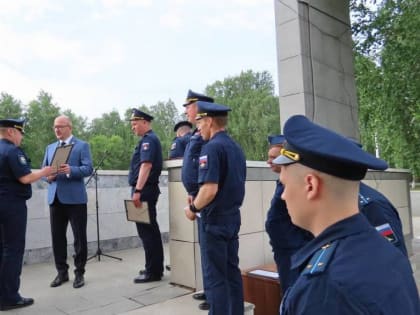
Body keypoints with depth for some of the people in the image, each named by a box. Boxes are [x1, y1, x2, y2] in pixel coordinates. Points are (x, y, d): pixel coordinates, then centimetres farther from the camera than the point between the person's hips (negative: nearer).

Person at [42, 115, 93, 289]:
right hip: (55, 197, 5)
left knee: (79, 237, 1)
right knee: (57, 237, 9)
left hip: (75, 198, -5)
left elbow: (88, 168, -11)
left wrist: (70, 170, -27)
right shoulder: (50, 147, 18)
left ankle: (79, 273, 13)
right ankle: (62, 272, 22)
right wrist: (48, 176, -7)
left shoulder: (82, 145, 0)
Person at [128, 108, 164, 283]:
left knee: (146, 231, -5)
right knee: (151, 230, 15)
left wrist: (137, 191, -29)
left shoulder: (148, 139, -12)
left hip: (144, 190, -11)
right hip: (147, 189, 11)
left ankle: (153, 272, 2)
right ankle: (155, 268, 25)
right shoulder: (149, 139, 19)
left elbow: (146, 165, -24)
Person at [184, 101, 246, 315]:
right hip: (233, 217, 8)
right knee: (232, 271, 16)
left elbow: (210, 189, -25)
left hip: (215, 219, -8)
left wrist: (193, 208, -9)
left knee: (215, 276, 2)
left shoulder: (212, 147, -17)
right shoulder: (236, 148, 9)